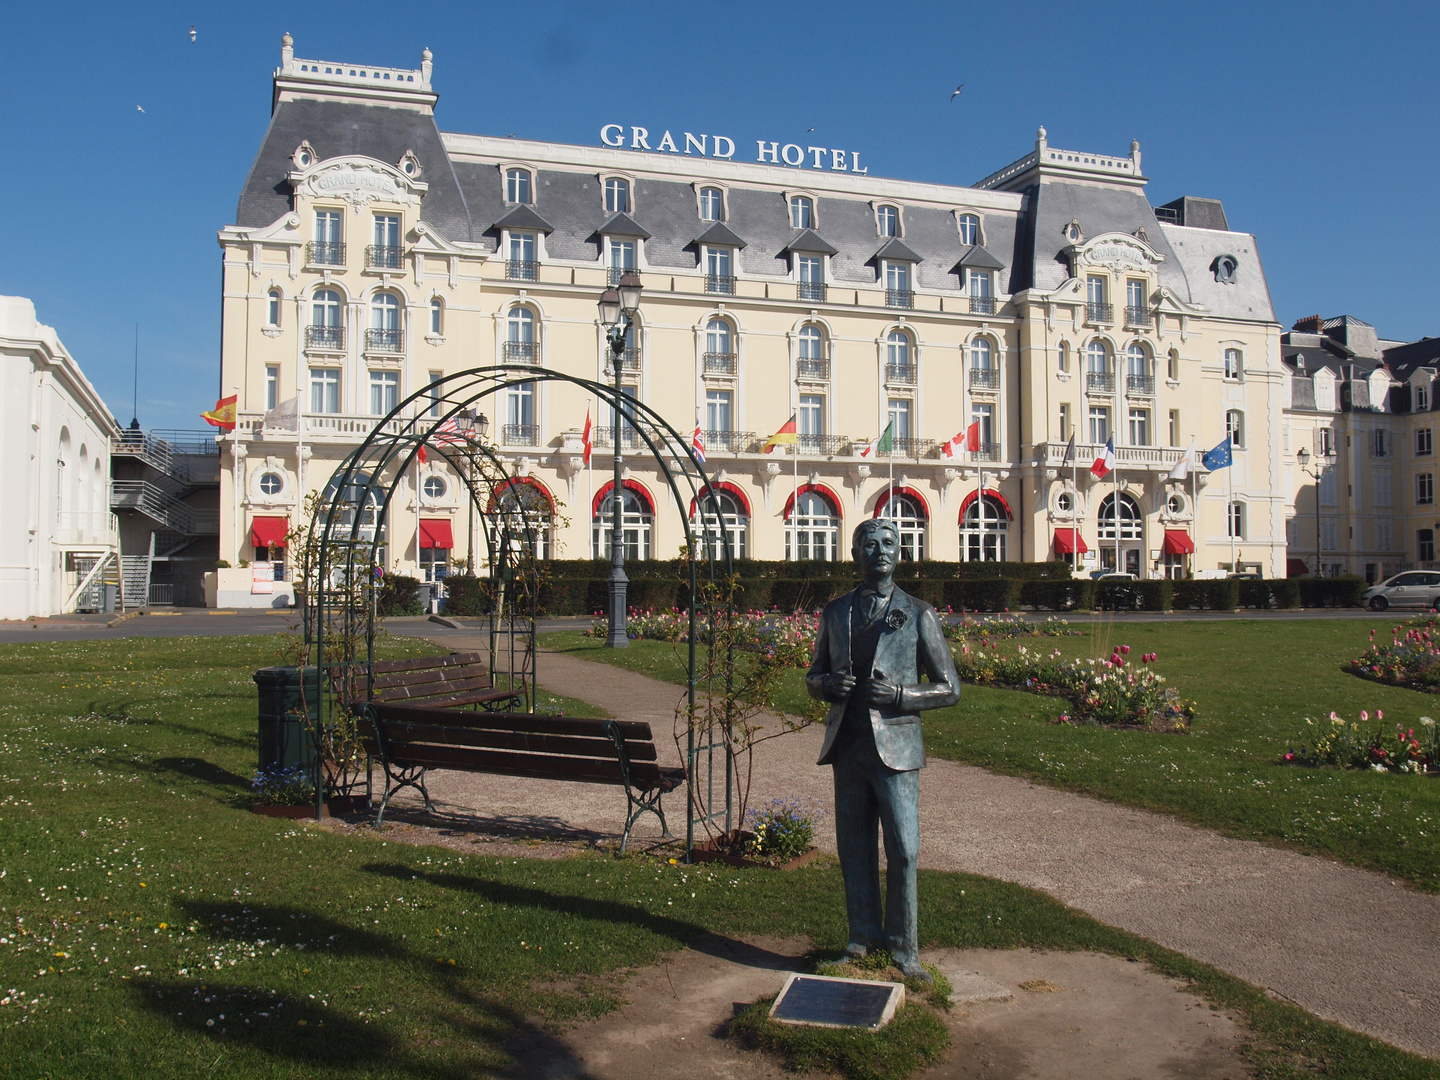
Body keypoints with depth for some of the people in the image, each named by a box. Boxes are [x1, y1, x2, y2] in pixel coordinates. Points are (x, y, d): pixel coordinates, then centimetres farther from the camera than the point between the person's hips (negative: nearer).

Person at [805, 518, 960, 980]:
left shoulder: (919, 615, 0)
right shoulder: (836, 612, 11)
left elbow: (949, 688, 1)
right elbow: (813, 676, 19)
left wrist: (898, 694, -16)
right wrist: (828, 685, -6)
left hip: (895, 746, -3)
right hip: (848, 746, 3)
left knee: (903, 850, -5)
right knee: (854, 849, 9)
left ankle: (903, 945, 10)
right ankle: (863, 935, 23)